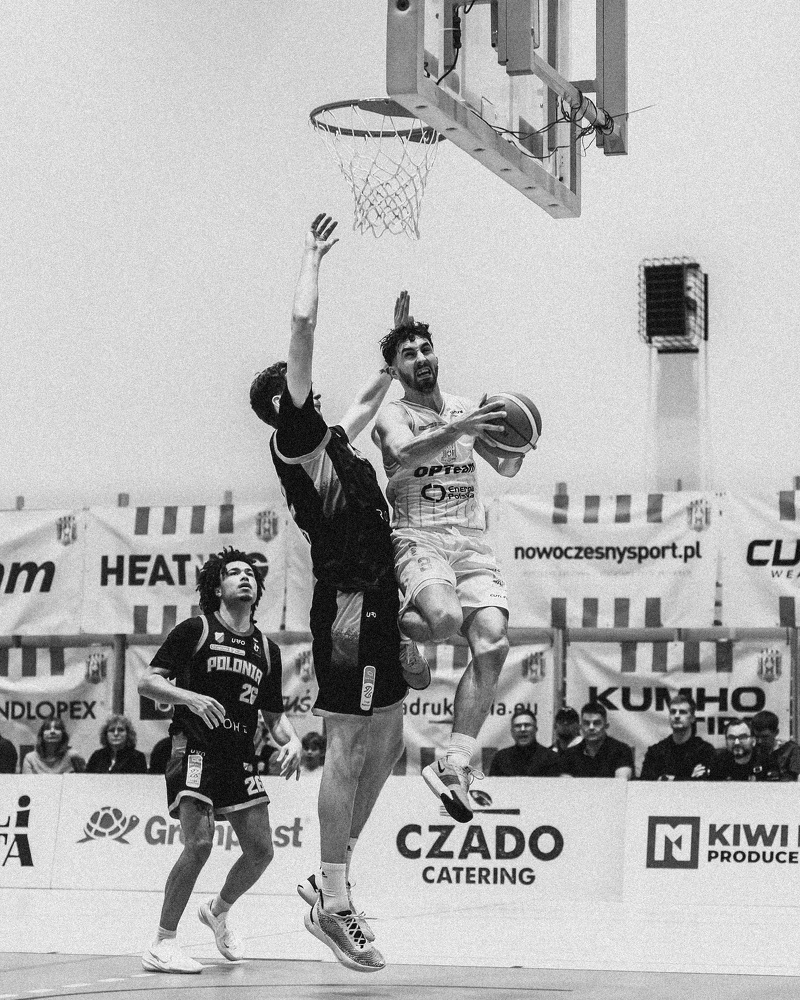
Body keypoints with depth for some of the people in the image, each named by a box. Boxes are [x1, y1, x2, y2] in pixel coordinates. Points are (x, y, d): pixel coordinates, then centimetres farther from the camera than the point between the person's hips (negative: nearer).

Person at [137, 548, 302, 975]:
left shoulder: (267, 650, 14)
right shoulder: (195, 630, -1)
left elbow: (274, 713, 20)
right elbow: (146, 682, -4)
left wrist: (291, 740, -1)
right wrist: (191, 697, -20)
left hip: (240, 759, 6)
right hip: (195, 751, -6)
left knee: (261, 850, 1)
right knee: (199, 843, -20)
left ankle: (218, 911, 32)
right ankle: (161, 946, -10)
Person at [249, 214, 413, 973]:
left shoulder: (328, 444, 18)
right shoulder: (291, 438, -6)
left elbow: (365, 405, 42)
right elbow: (303, 325, -12)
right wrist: (313, 257, -3)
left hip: (373, 605, 10)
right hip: (349, 605, -10)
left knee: (385, 744, 13)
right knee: (349, 749, -8)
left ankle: (331, 878, 21)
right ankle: (334, 905, -4)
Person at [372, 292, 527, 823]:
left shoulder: (465, 409, 19)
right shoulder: (393, 415, 3)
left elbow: (506, 467, 15)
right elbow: (404, 453, -20)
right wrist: (459, 429, -36)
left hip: (473, 541, 5)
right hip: (419, 537, -5)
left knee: (492, 641, -15)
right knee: (444, 617, -34)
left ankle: (454, 765, -8)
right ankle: (393, 626, 2)